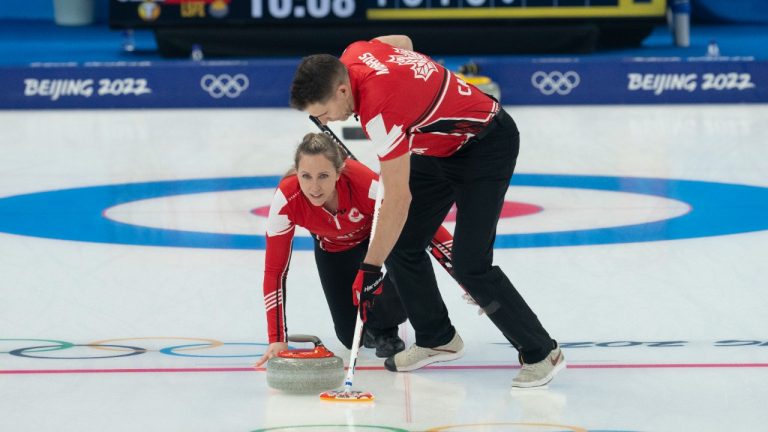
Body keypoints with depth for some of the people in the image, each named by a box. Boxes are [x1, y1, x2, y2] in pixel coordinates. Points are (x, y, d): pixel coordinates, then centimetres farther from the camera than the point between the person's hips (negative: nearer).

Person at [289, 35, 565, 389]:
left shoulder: (380, 111, -36)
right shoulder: (354, 55, -12)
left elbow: (398, 200, -32)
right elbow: (401, 41, 13)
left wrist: (370, 268, -26)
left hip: (487, 145, -9)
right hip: (440, 145, 9)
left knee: (469, 264, -16)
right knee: (401, 245, 4)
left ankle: (541, 353, -2)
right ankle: (437, 339, 20)